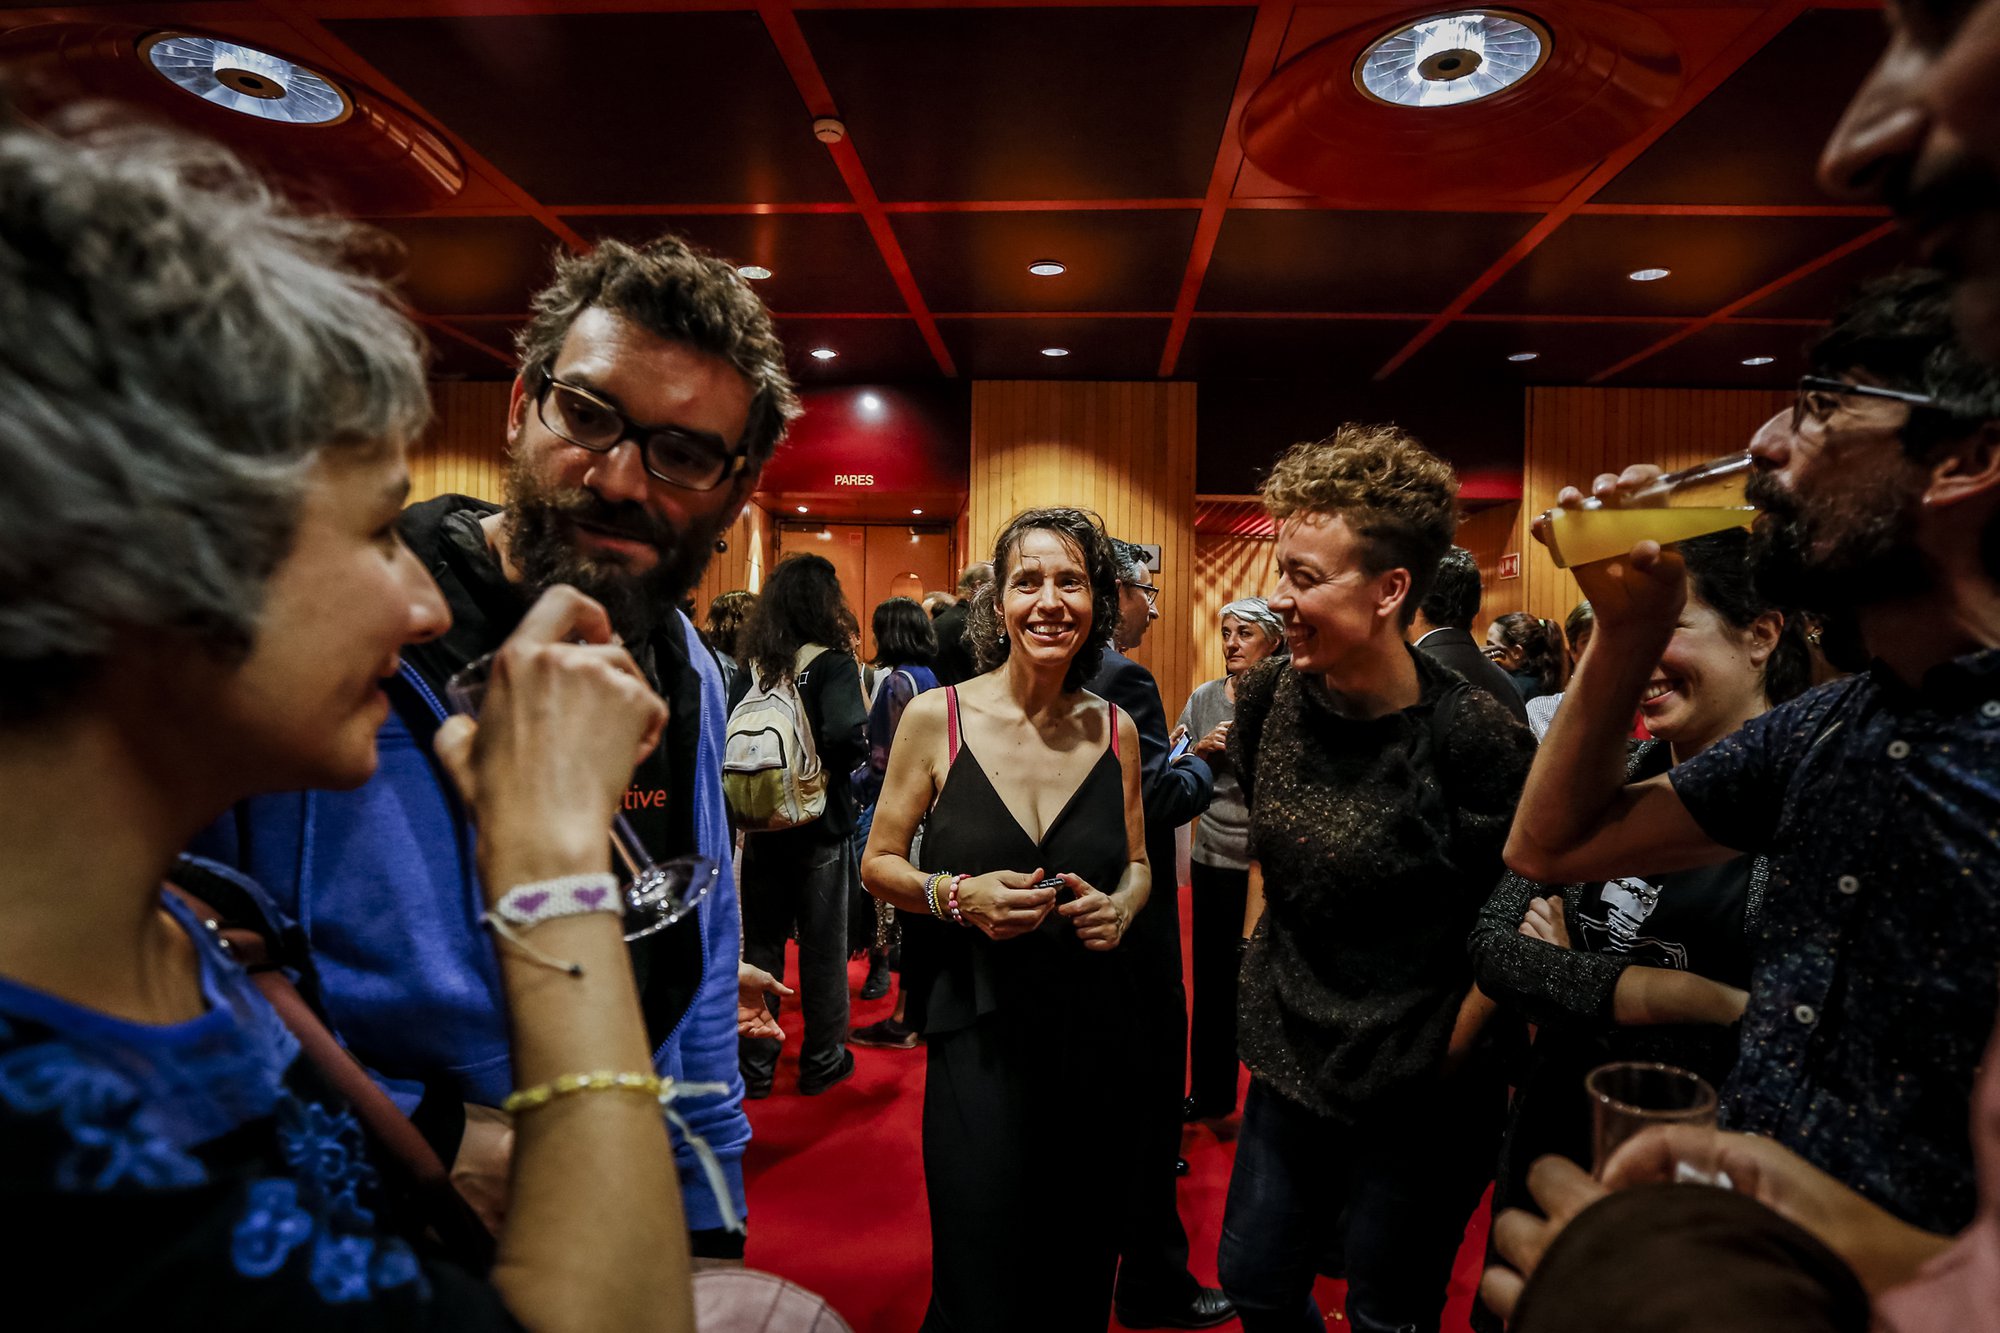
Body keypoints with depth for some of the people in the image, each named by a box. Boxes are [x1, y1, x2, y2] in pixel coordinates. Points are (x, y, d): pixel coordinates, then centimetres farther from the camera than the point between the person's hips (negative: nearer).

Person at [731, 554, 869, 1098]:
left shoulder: (755, 663, 1)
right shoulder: (833, 660, -14)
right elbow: (846, 736, -27)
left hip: (761, 824, 4)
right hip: (821, 823, -4)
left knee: (762, 942, 15)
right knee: (822, 945, 10)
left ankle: (756, 1063, 24)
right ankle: (822, 1061, 23)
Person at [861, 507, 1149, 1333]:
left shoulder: (1115, 729, -1)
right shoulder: (937, 716, -9)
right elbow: (878, 865, -1)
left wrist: (1119, 910, -9)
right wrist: (956, 894, -19)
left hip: (1095, 1026, 3)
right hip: (978, 1030, -2)